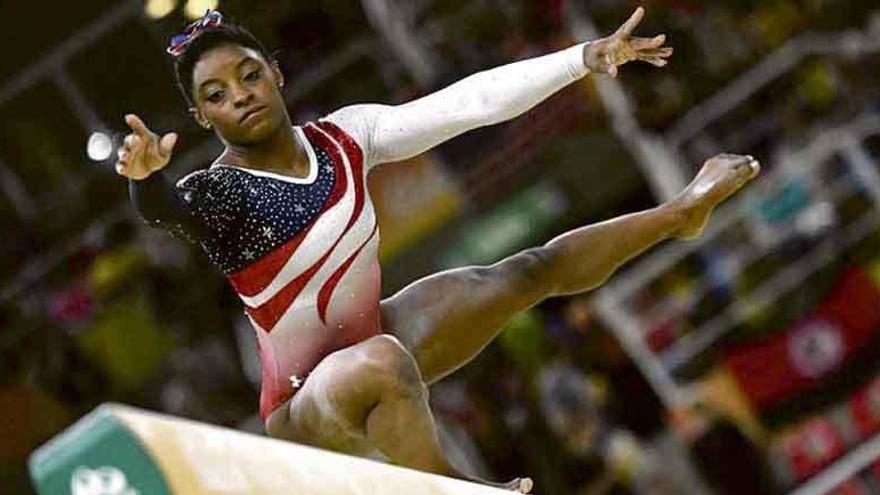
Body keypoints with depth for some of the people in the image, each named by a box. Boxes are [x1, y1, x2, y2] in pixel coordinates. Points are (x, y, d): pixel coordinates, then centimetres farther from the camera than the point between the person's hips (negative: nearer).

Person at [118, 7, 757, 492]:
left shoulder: (342, 138, -5)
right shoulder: (217, 193, -22)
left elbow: (466, 103, -5)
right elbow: (165, 209, -45)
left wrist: (586, 57, -8)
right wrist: (148, 175, -69)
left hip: (375, 342, 7)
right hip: (306, 409, -7)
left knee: (532, 270, 18)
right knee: (382, 361, -44)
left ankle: (680, 213, 41)